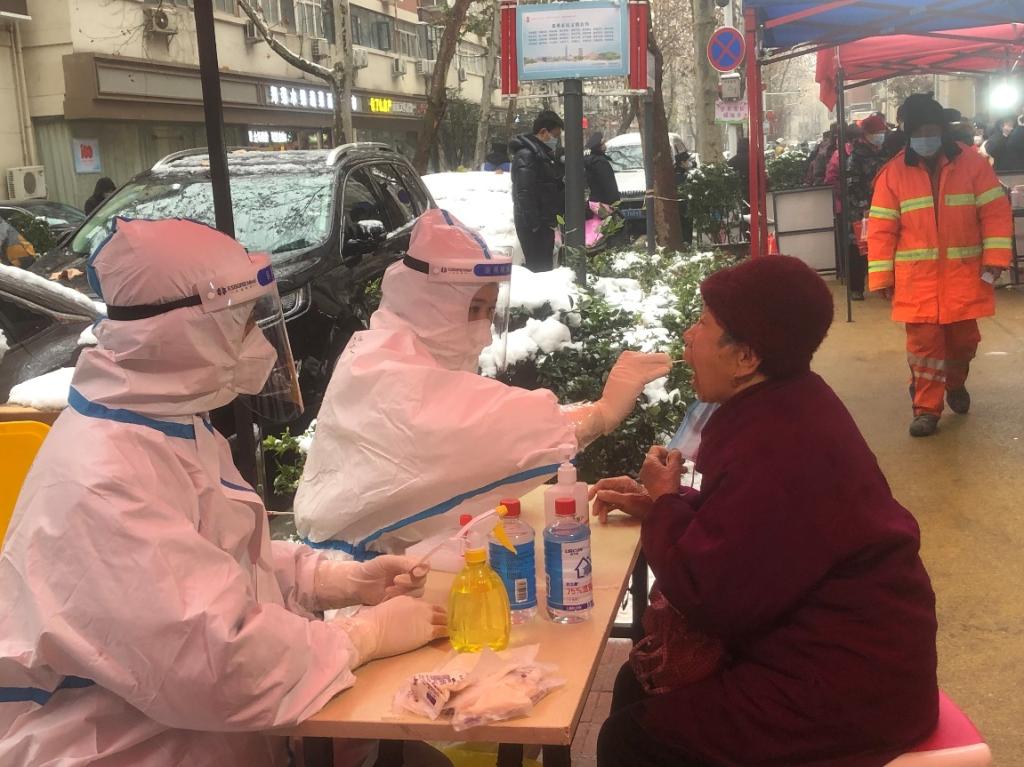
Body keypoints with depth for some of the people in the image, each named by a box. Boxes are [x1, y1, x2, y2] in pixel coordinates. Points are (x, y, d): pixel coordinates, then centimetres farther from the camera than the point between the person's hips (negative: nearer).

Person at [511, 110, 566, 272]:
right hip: (533, 225, -10)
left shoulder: (547, 153, 18)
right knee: (539, 267, -12)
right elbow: (524, 193, -23)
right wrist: (534, 224, -25)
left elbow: (555, 187, 27)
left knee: (545, 264, 13)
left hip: (545, 222, 10)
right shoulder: (526, 155, -15)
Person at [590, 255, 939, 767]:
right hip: (835, 644, 10)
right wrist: (657, 505, 4)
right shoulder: (784, 406, 3)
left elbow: (709, 600, -24)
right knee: (637, 685, 14)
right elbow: (736, 515, 18)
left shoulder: (782, 450, -30)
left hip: (847, 687, -10)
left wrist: (665, 503, -9)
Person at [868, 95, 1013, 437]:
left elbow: (996, 213, -2)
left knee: (963, 339, 13)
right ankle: (926, 409, 8)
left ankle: (955, 384, 41)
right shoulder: (893, 172, -2)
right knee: (923, 343, -1)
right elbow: (882, 229, -2)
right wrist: (882, 278, -4)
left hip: (964, 276, 1)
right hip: (917, 279, -1)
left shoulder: (972, 164, -1)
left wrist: (994, 261, -11)